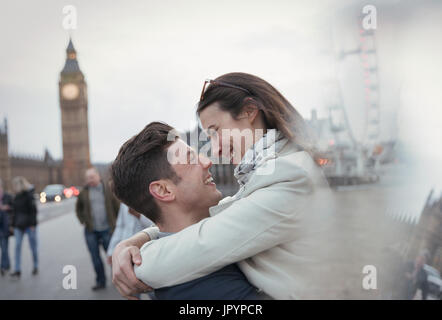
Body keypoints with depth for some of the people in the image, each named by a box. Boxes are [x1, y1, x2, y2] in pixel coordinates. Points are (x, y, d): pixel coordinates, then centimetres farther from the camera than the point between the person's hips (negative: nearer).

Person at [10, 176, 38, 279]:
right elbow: (15, 212, 15)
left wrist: (33, 225, -17)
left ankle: (35, 266, 23)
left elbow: (33, 210, -13)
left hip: (29, 225, -5)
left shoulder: (28, 195, -10)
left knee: (33, 247, 6)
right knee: (17, 247, -3)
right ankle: (17, 270, -3)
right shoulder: (16, 197, 9)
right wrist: (14, 225, 14)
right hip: (19, 226, 5)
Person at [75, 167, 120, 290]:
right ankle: (100, 281, 16)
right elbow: (78, 208, 18)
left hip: (106, 229, -2)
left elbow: (117, 206, 6)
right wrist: (83, 221, 8)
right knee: (95, 257, 5)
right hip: (91, 231, 2)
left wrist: (114, 222, 3)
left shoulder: (108, 190, 0)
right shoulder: (84, 192, 4)